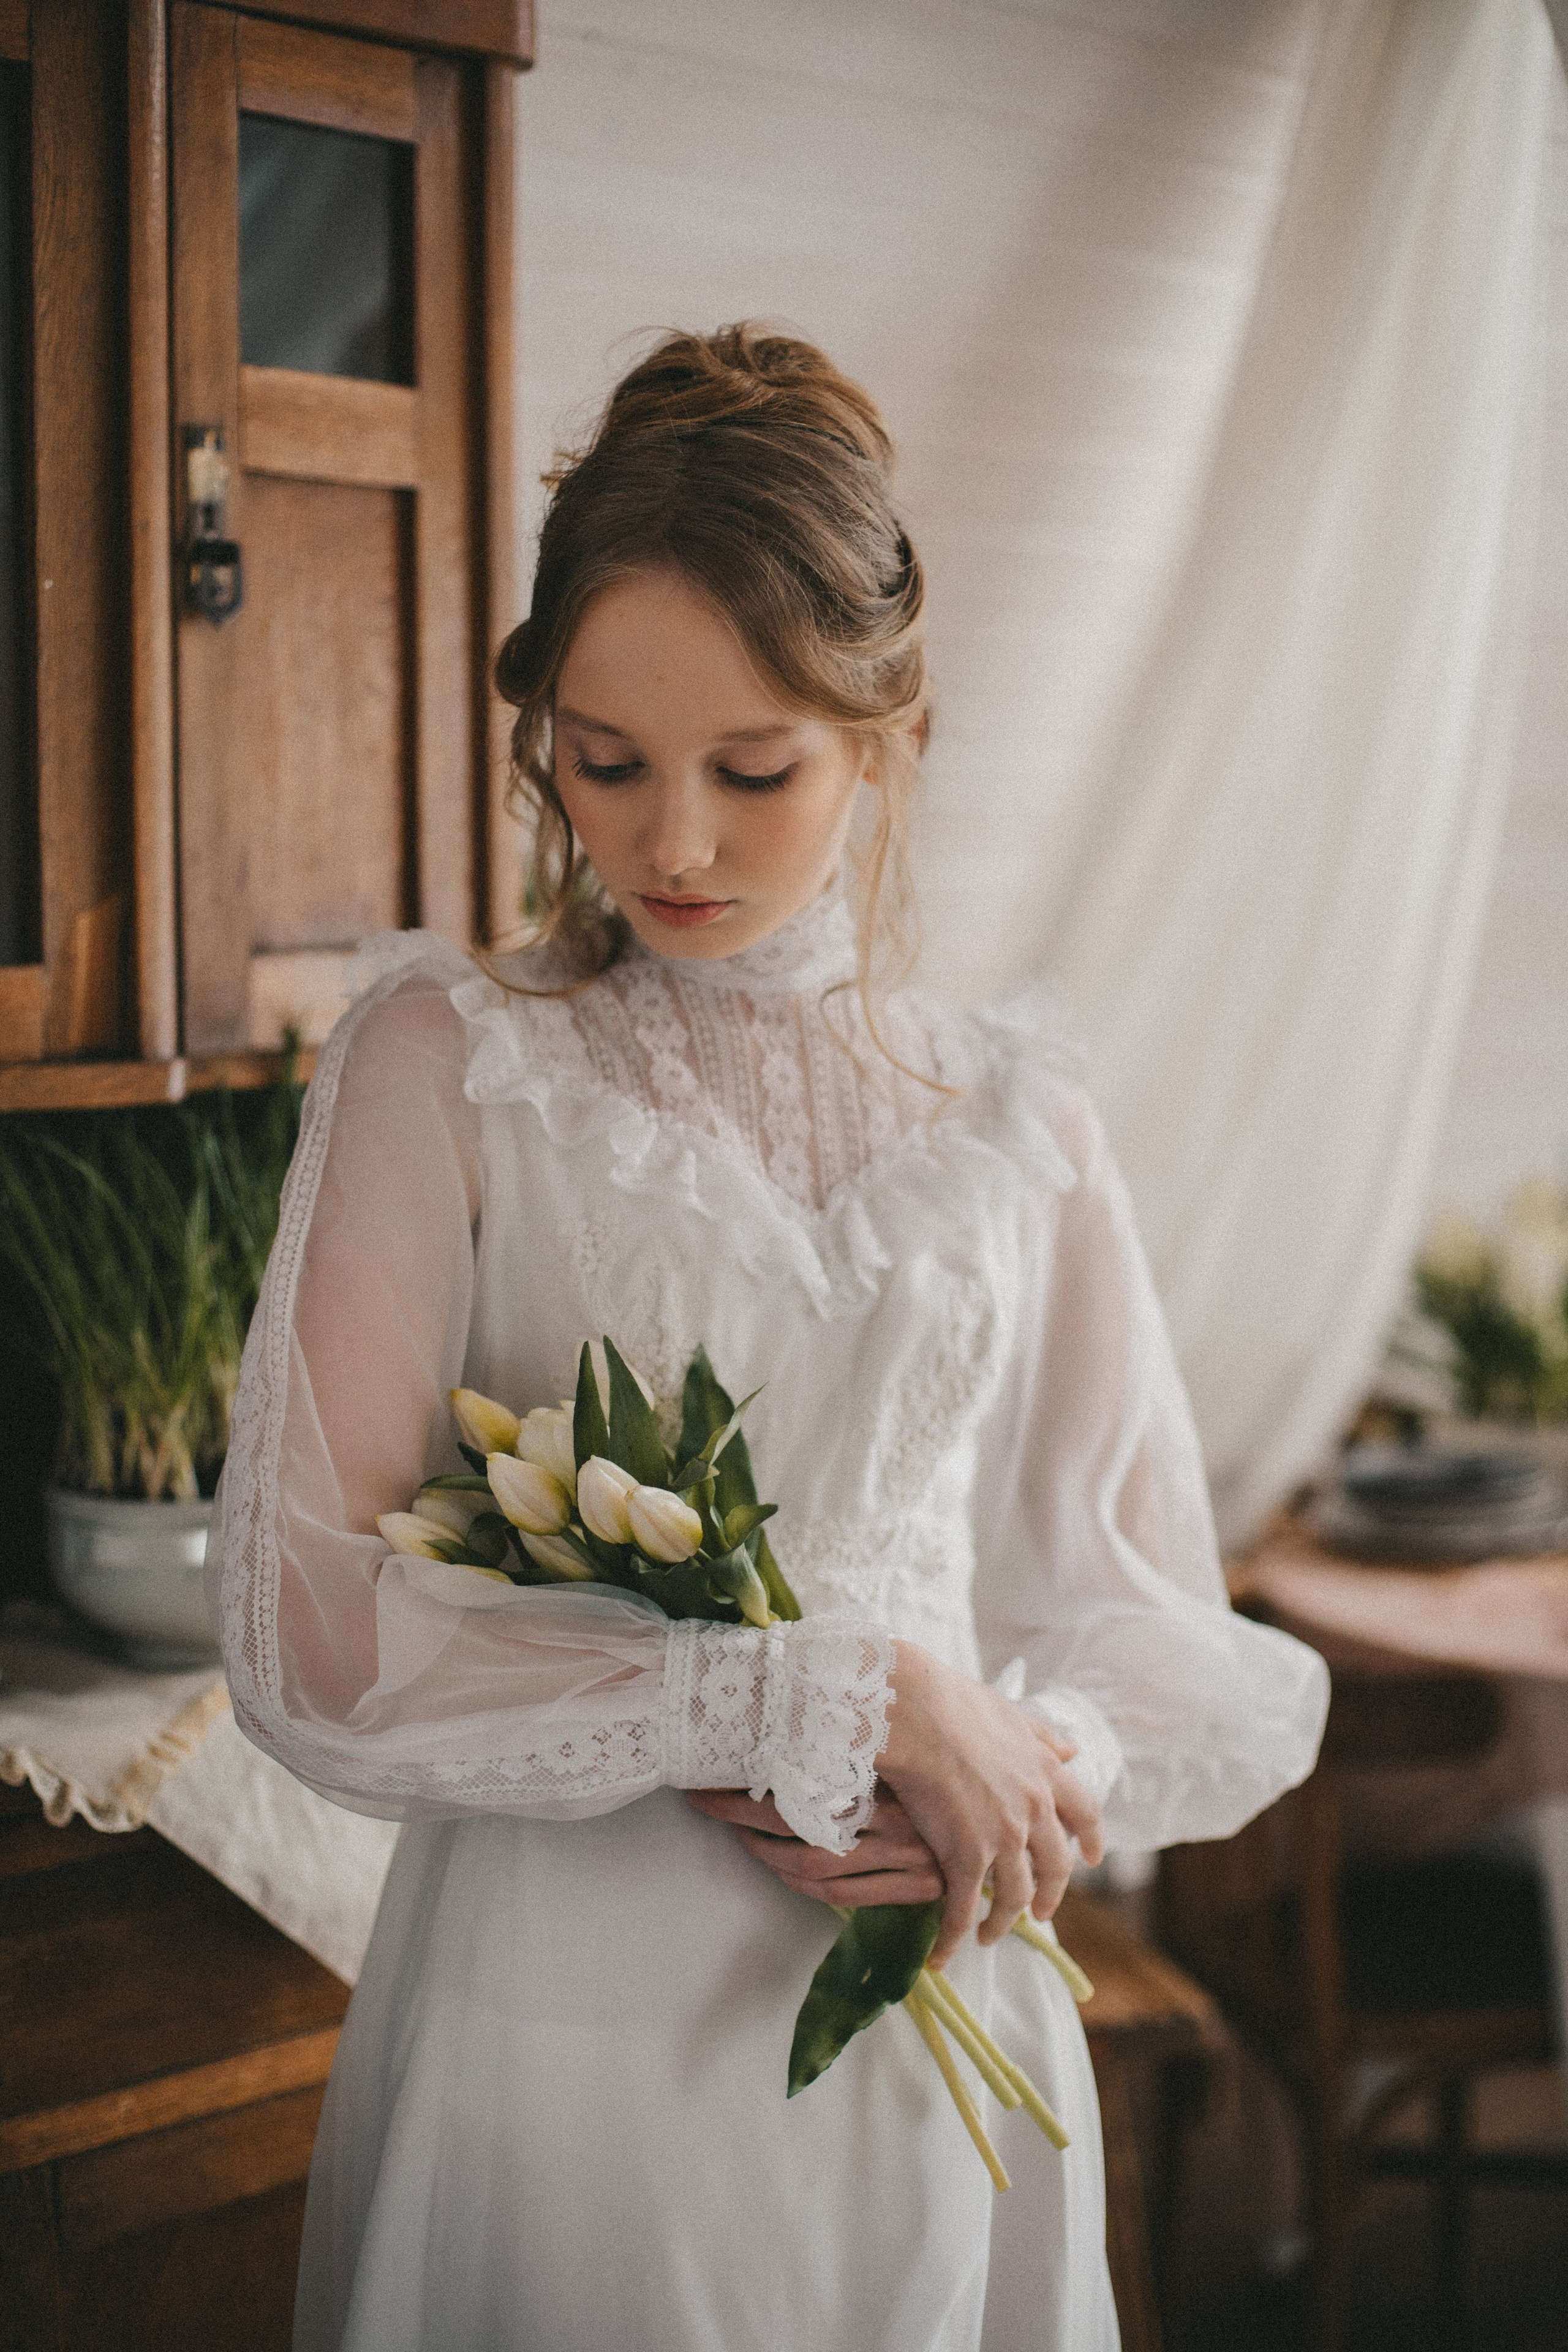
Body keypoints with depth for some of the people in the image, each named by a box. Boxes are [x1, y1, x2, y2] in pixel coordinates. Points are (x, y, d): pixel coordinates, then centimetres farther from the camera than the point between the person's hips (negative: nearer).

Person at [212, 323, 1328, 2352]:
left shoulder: (1015, 1127, 1)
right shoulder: (442, 1062, -7)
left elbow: (1174, 1651, 6)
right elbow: (311, 1642, -15)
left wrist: (1021, 1768, -16)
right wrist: (851, 1696, -18)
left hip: (930, 2051, 3)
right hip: (548, 2034, -2)